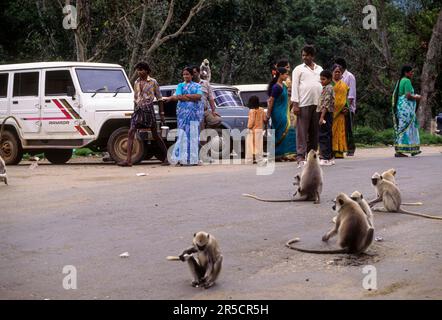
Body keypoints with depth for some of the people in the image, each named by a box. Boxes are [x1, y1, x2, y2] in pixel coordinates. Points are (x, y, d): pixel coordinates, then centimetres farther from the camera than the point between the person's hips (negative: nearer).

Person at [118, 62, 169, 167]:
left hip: (148, 109, -4)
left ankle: (166, 157, 18)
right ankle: (128, 160, -16)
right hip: (138, 110, 4)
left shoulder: (153, 82, -2)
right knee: (131, 132, -12)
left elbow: (159, 98, 0)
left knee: (155, 134, 3)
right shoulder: (136, 82, 12)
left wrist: (162, 113, -3)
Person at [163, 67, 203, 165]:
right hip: (183, 112, -1)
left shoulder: (197, 86, 15)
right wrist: (193, 98, -10)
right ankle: (183, 158, -10)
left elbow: (199, 96, -3)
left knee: (193, 134, -2)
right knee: (183, 134, -7)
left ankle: (193, 159, -1)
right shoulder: (180, 85, 13)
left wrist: (184, 96, -7)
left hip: (195, 113, 1)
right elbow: (178, 96, -4)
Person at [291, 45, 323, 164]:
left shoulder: (319, 69, 18)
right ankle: (301, 155, -7)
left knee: (314, 131, 5)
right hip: (303, 104, -4)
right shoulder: (299, 69, 5)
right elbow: (295, 86, -1)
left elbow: (323, 85, 19)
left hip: (317, 104, 4)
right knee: (302, 130, -7)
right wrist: (295, 104, -10)